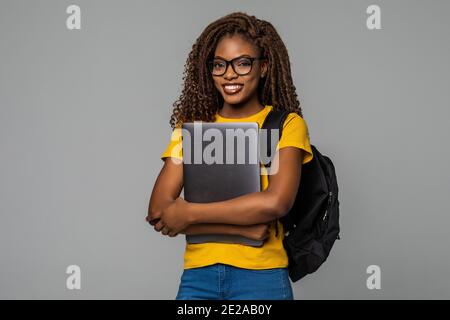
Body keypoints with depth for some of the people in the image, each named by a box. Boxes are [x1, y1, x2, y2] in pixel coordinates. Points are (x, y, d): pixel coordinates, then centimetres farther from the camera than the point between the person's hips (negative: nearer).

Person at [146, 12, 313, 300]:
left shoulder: (287, 124, -1)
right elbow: (158, 211, -4)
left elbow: (276, 202, -17)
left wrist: (189, 213, -11)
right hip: (197, 275, 2)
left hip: (261, 276, -2)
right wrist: (246, 227, -14)